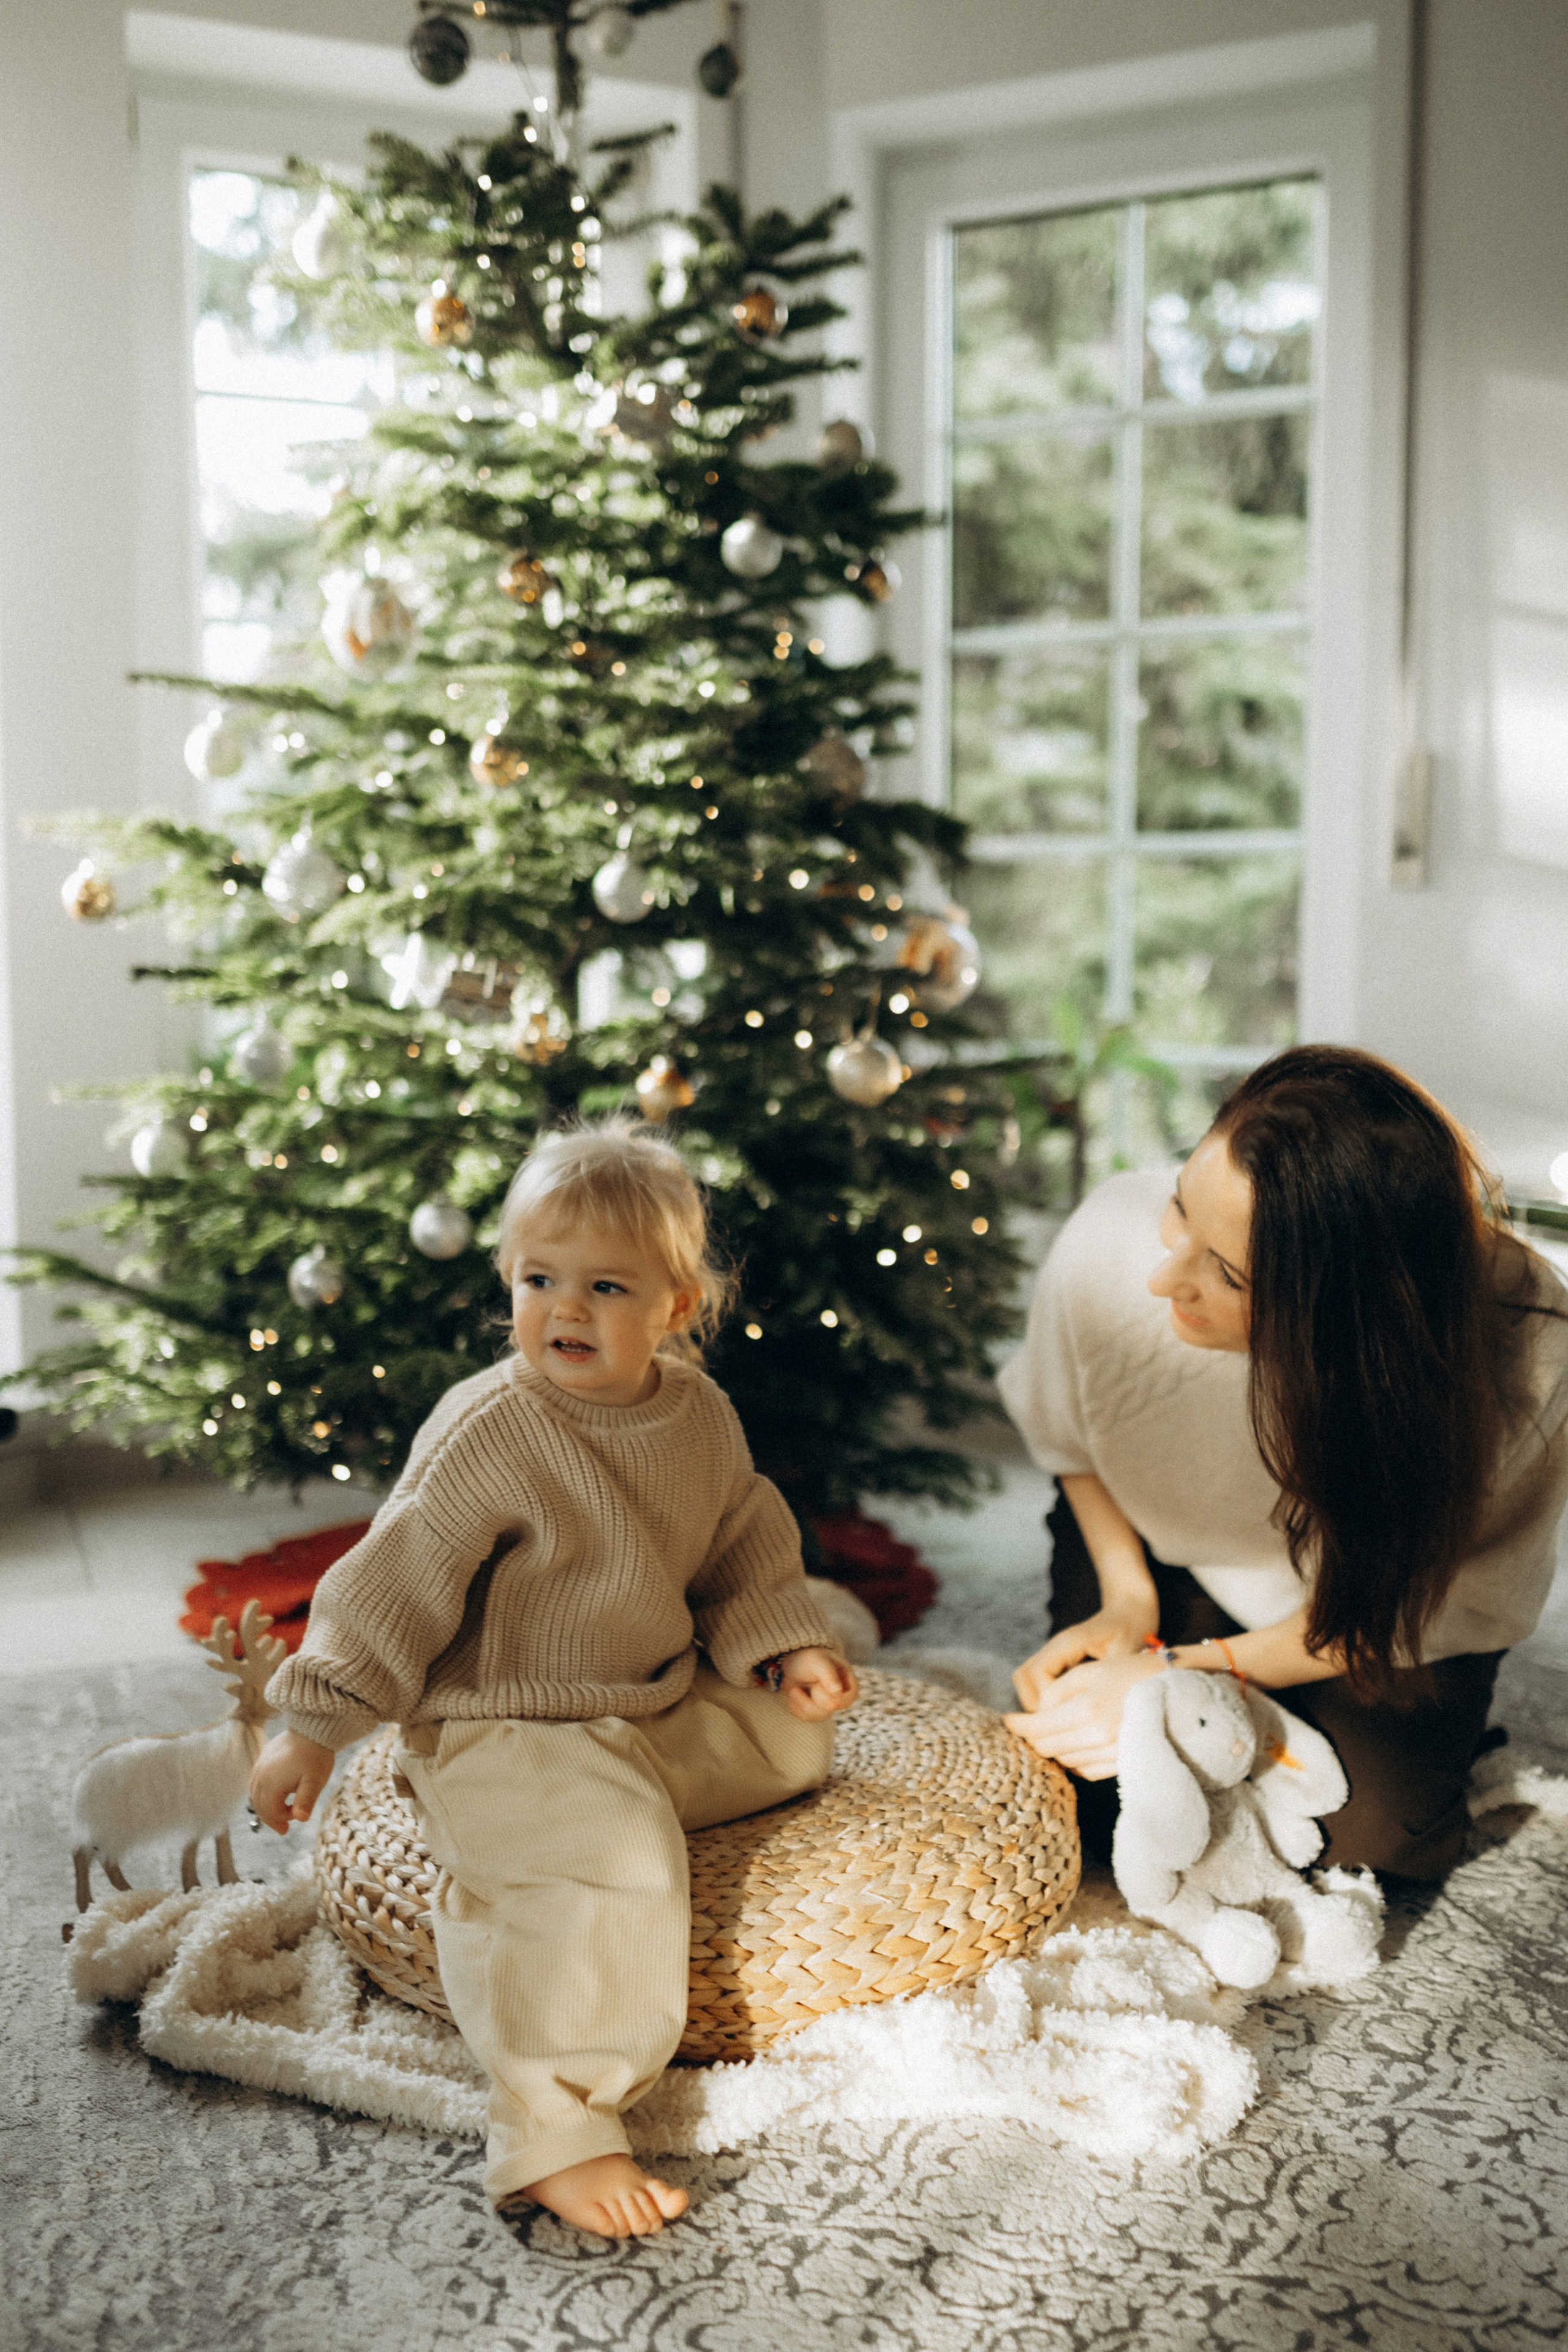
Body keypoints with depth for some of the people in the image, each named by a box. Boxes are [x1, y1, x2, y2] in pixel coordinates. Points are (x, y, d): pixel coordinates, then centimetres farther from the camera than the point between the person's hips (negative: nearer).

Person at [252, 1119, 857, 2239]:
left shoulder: (702, 1415, 0)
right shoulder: (489, 1432, -20)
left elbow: (744, 1540, 17)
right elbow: (393, 1582, -17)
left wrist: (788, 1646, 5)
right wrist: (313, 1731, -14)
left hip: (662, 1706, 8)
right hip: (505, 1731, -8)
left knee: (797, 1737, 8)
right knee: (615, 1864, -29)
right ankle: (556, 2135, -18)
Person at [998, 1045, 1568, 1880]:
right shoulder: (1108, 1250, -34)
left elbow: (1419, 1601, -20)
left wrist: (1184, 1674, -24)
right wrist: (1127, 1596, -13)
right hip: (1173, 1553, 2)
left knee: (1370, 1834, -17)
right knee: (1101, 1808, -11)